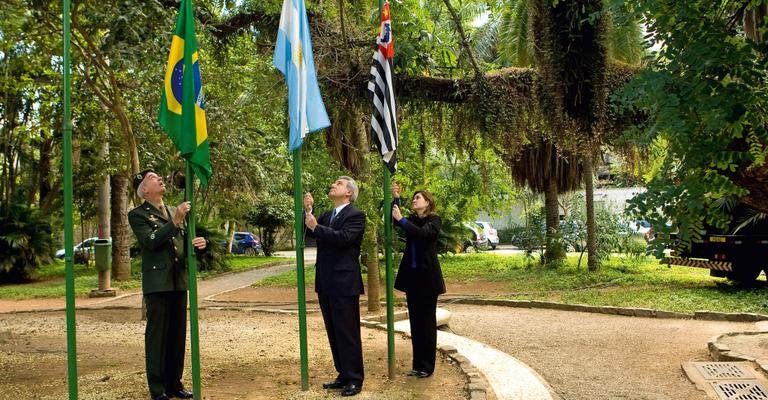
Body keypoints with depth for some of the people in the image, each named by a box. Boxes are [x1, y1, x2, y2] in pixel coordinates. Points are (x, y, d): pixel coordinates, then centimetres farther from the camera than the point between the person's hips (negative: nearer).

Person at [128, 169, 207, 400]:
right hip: (157, 283, -6)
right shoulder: (138, 215, -1)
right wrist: (175, 221, -23)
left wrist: (196, 243, -3)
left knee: (178, 335, 9)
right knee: (157, 336, 0)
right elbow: (151, 241, -16)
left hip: (179, 282, 6)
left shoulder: (174, 211, 17)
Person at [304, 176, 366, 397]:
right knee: (334, 333, 14)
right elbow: (307, 231, 7)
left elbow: (343, 237, -23)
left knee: (348, 333, -1)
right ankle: (343, 375, 24)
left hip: (344, 283, -8)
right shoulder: (326, 215, 16)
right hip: (326, 283, 8)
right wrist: (307, 210, -4)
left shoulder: (356, 215, -8)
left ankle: (354, 379, 9)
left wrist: (316, 227, -19)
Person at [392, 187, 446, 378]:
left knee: (427, 320, 1)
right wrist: (395, 200, -15)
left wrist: (401, 219, -24)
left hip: (427, 276, -5)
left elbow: (422, 233, -24)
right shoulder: (412, 220, 10)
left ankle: (427, 366, 8)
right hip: (411, 275, 6)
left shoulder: (434, 220, -5)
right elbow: (393, 220, -7)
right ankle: (417, 364, 17)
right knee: (415, 321, 9)